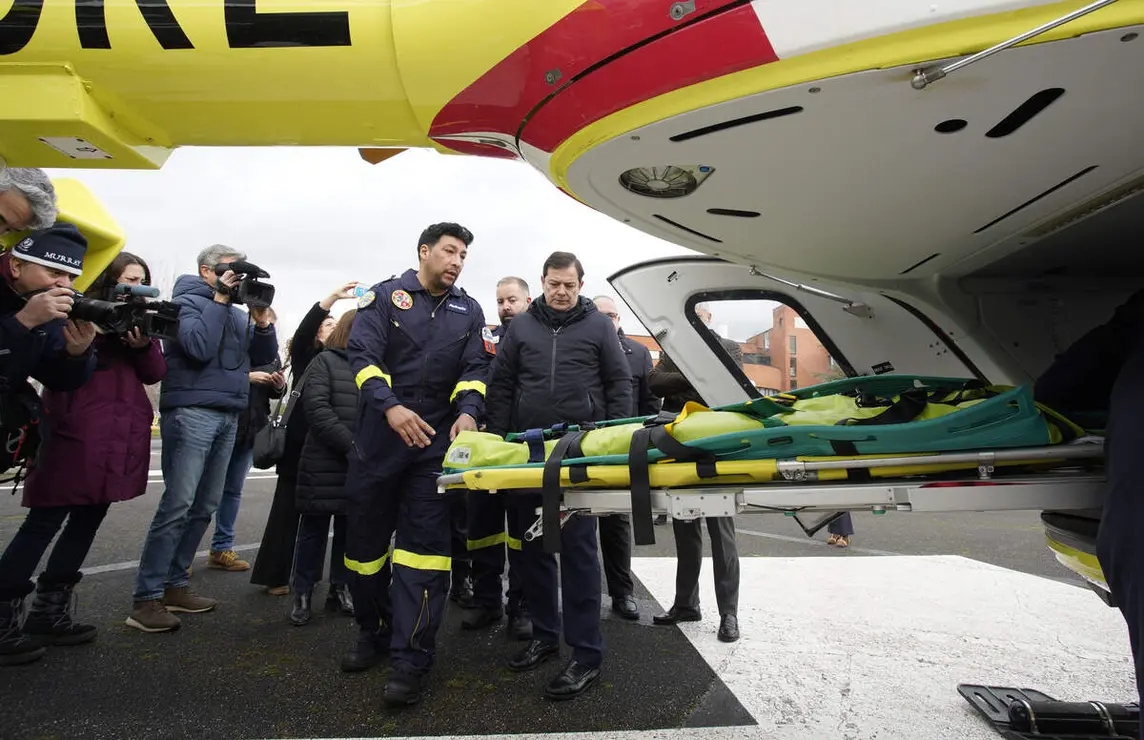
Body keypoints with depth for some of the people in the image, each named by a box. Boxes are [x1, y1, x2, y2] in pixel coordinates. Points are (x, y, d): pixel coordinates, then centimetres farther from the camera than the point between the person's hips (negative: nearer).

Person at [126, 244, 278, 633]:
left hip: (229, 416, 7)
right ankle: (146, 598, -5)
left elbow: (264, 356, 15)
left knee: (205, 506, 8)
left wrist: (262, 320, -1)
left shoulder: (235, 310, 20)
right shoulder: (187, 301, 0)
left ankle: (174, 585, 18)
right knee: (178, 504, -11)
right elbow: (199, 347, -17)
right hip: (192, 412, -7)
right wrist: (220, 300, -10)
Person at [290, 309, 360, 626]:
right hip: (326, 463, -3)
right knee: (315, 528, 6)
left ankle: (340, 589, 25)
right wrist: (350, 445, -17)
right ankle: (302, 595, 18)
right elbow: (316, 407, -10)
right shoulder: (326, 361, 1)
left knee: (350, 528, 11)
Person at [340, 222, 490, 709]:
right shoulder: (385, 296, 2)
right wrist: (391, 406, -25)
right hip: (379, 438, -1)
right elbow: (363, 356, -9)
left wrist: (468, 412, -15)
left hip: (437, 442, 1)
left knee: (425, 542, -4)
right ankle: (374, 632, 32)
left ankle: (411, 659, 1)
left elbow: (474, 369, 5)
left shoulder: (468, 311, 11)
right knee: (366, 536, 10)